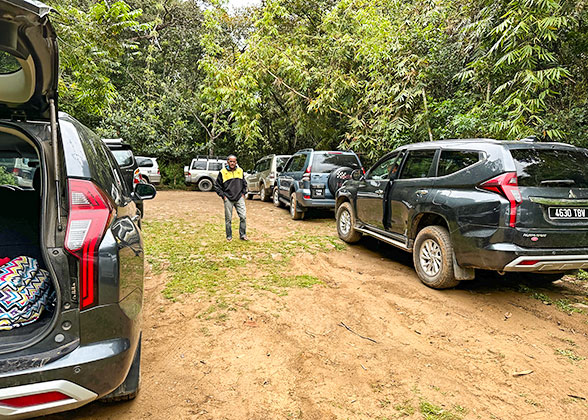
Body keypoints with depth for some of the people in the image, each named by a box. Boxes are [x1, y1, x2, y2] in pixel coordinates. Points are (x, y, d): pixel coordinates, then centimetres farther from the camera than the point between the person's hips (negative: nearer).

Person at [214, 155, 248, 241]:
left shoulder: (240, 171, 8)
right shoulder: (222, 172, -2)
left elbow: (244, 183, 22)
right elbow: (217, 186, 4)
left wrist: (243, 193, 11)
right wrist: (223, 195, -3)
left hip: (239, 198, 2)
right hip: (228, 199, -2)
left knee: (243, 216, -5)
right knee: (228, 219, 4)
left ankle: (243, 235, 8)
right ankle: (229, 236, 17)